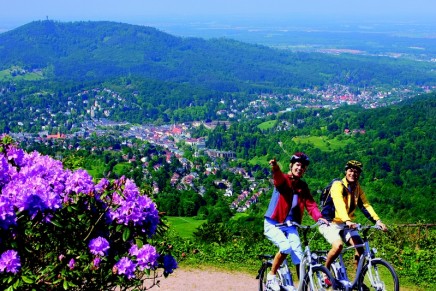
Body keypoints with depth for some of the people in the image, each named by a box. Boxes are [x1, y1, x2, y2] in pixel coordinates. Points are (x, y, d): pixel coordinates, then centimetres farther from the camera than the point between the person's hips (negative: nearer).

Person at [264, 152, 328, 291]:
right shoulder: (283, 179, -9)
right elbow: (278, 177, -33)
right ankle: (271, 276, -7)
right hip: (273, 224, -5)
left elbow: (310, 204, -5)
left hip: (290, 226, 5)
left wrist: (319, 217, -26)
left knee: (299, 256, -10)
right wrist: (275, 168, -58)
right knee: (286, 247, -27)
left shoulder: (303, 186, 6)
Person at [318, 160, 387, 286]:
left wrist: (377, 221, -23)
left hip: (345, 224, 6)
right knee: (338, 245, -31)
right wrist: (348, 221, -50)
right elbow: (339, 204, -34)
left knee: (360, 246, -13)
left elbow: (365, 205, -7)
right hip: (330, 223, -6)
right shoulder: (338, 185, -18)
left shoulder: (357, 188, 3)